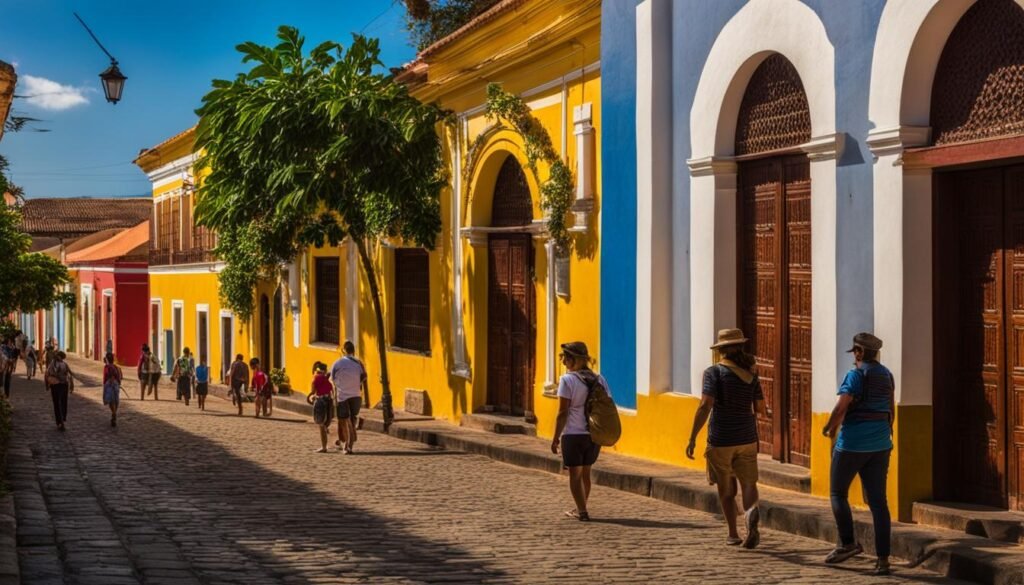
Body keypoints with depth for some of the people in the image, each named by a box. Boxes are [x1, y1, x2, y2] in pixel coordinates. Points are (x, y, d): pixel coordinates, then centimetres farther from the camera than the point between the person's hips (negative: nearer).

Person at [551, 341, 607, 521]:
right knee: (585, 473, 18)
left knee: (575, 474, 4)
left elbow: (563, 413, -13)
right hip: (594, 435, 6)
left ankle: (582, 511, 1)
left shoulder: (567, 380, -11)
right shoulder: (599, 380, 5)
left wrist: (556, 438, -7)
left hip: (573, 435, -6)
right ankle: (580, 509, 28)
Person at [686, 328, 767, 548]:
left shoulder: (714, 372, -8)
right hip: (746, 439, 3)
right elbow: (761, 410, 7)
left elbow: (705, 406, -17)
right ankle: (751, 511, -28)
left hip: (721, 440, -2)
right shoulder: (750, 375, 4)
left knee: (726, 489, 11)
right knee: (748, 483, 4)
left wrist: (692, 438, -15)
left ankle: (733, 534, 14)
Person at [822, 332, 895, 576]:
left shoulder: (856, 375, -12)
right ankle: (882, 559, -1)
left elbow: (840, 409, -19)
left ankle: (848, 543, 7)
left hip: (853, 444, -6)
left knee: (838, 492, 12)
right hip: (880, 446, 7)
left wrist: (830, 428, -1)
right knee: (878, 501, 3)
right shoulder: (886, 375, 11)